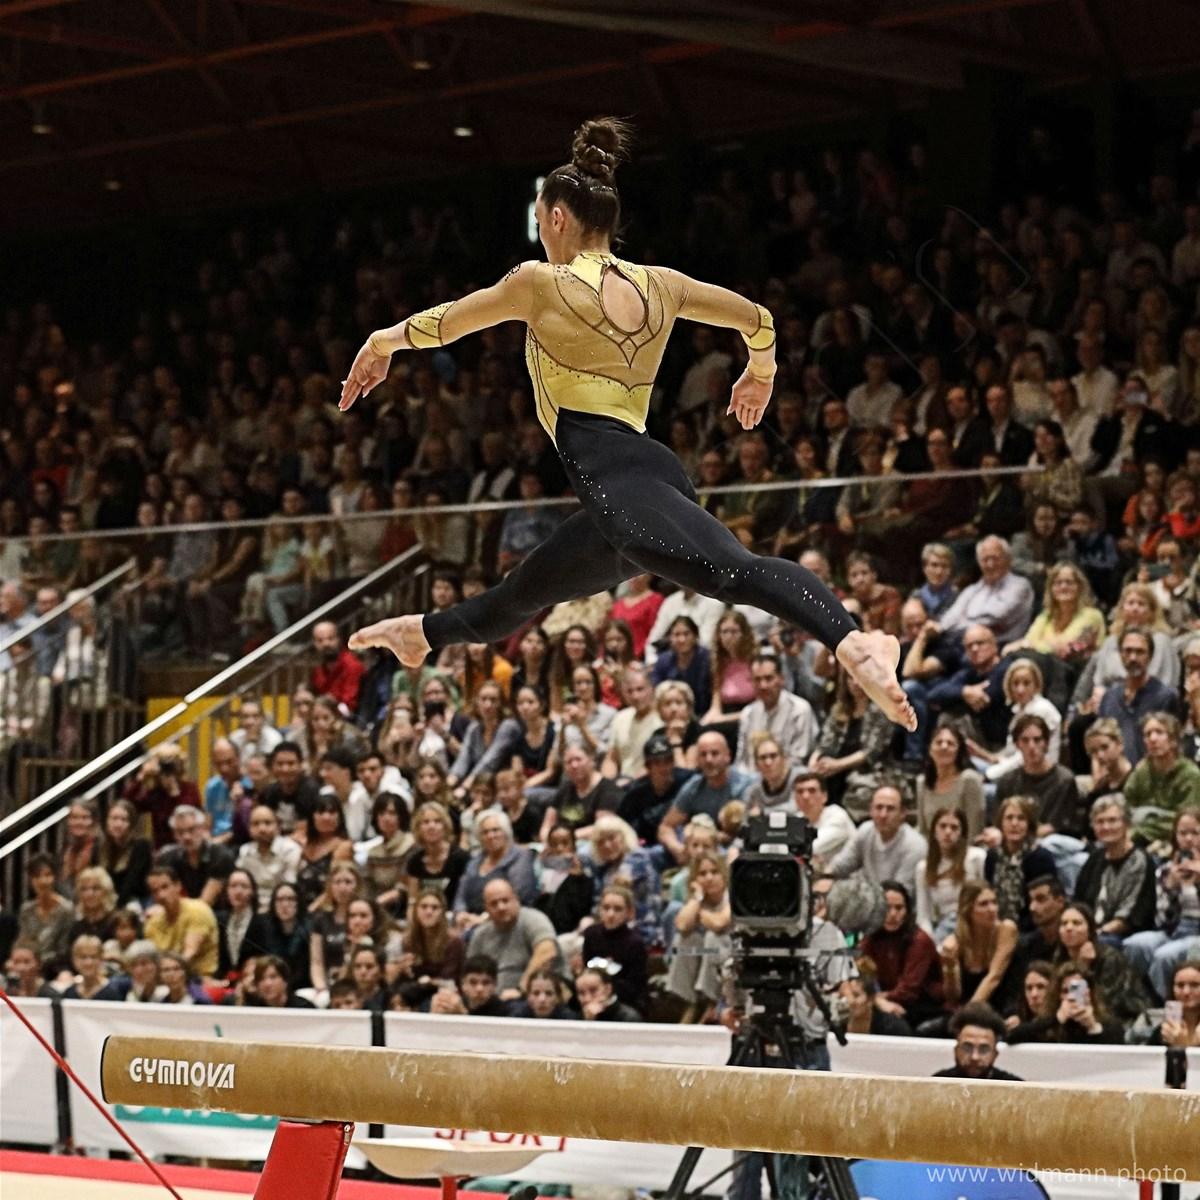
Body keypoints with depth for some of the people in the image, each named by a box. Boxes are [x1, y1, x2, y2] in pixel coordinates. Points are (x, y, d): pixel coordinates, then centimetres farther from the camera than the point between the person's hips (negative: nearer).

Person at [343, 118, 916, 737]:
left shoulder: (541, 282, 2)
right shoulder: (658, 284, 17)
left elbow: (440, 324, 18)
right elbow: (756, 318, 30)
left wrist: (382, 342, 39)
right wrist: (759, 374, 51)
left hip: (614, 478, -8)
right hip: (650, 471, 8)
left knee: (734, 570, -31)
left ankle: (852, 641, -53)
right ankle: (426, 631, 55)